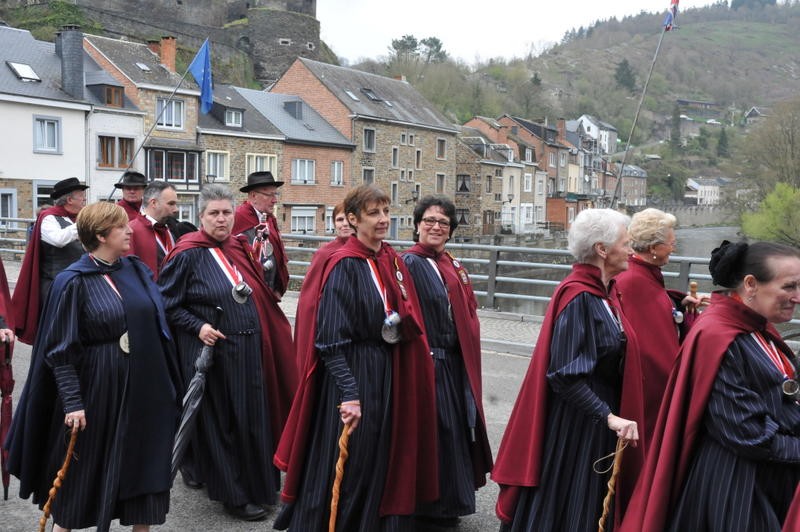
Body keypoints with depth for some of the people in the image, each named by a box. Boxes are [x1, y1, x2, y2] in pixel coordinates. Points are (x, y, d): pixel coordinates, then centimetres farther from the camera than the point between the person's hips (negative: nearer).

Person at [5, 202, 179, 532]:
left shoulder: (138, 271, 5)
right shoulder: (73, 282, -10)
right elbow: (61, 350, -11)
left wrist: (168, 385, 10)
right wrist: (72, 402, -17)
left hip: (143, 387, 5)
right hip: (96, 390, -4)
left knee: (144, 466, 10)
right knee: (83, 469, 10)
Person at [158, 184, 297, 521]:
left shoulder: (241, 249, 9)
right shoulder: (188, 254, -10)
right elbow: (168, 304, -9)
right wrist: (198, 327, -19)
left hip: (249, 350, 6)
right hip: (212, 351, -6)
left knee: (253, 419, 15)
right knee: (219, 423, 4)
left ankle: (255, 483, 32)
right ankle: (232, 495, 17)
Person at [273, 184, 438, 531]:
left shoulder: (393, 262, 7)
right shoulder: (344, 266, -14)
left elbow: (408, 323, 19)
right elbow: (330, 340, -18)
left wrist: (399, 327, -1)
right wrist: (349, 394, -22)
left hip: (387, 374, 7)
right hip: (350, 373, -7)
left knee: (380, 462, 15)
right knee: (344, 469, 4)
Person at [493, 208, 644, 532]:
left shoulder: (604, 292, 7)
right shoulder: (578, 298, -21)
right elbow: (565, 375, -25)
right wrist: (609, 416, -27)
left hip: (597, 416, 9)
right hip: (573, 423, -9)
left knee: (592, 505, 19)